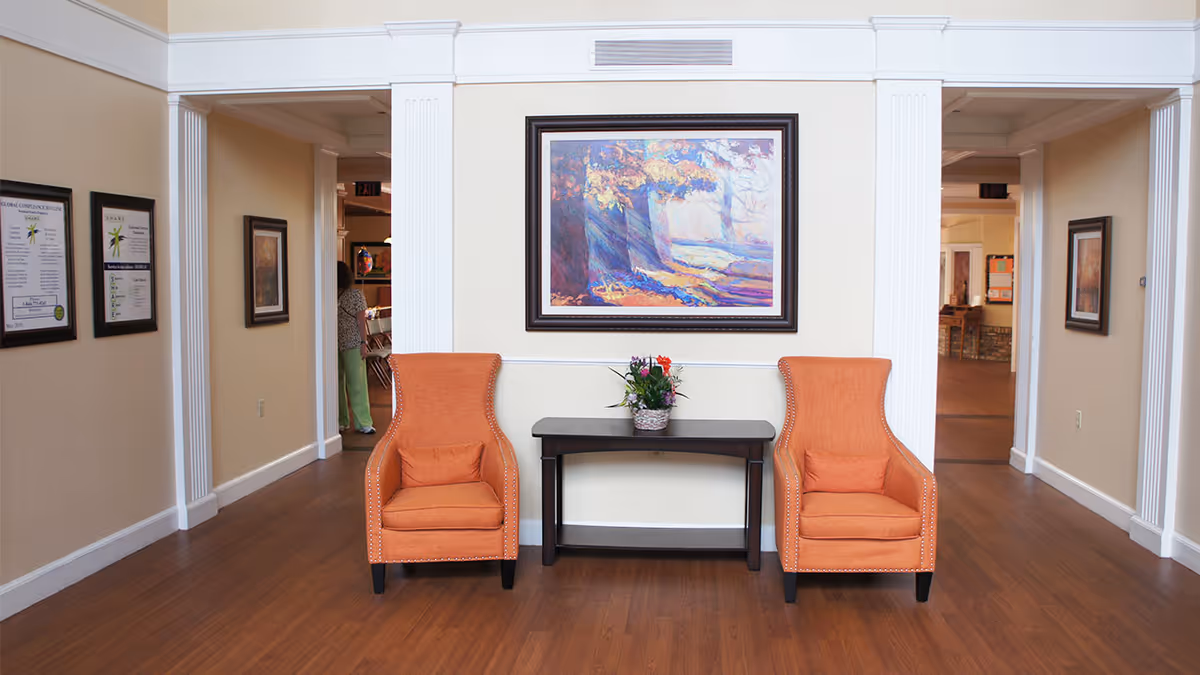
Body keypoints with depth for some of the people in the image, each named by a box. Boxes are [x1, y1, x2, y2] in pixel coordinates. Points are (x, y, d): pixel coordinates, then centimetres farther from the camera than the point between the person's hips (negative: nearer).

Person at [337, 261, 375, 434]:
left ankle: (364, 423, 2)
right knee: (337, 383, 7)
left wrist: (363, 343, -9)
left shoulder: (356, 294, -3)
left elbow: (361, 320, -4)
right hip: (336, 345, 4)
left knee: (356, 383, -3)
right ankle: (342, 421, 17)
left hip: (352, 344, -4)